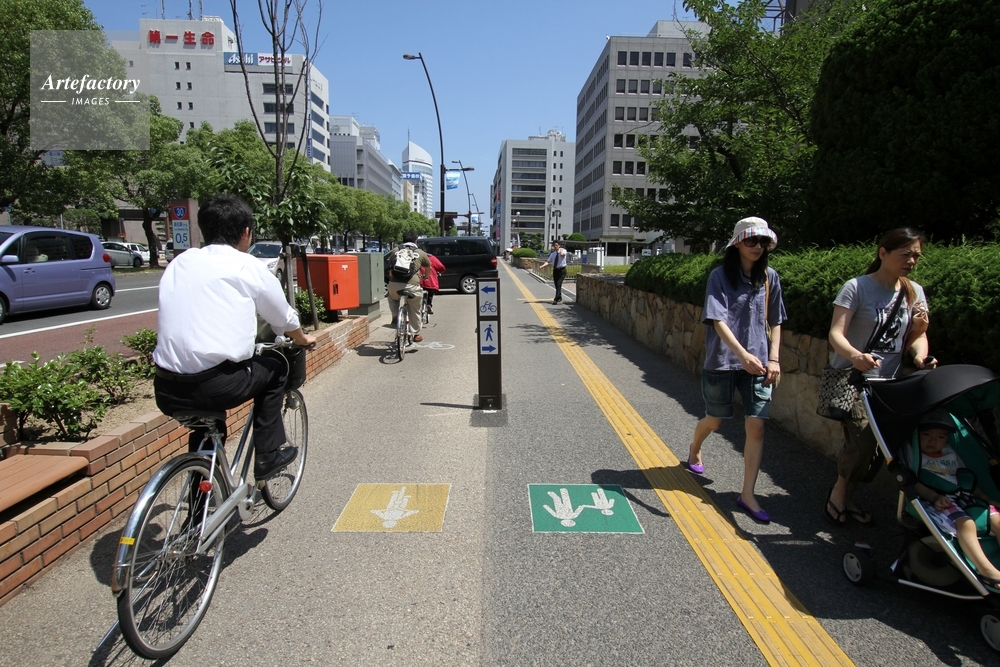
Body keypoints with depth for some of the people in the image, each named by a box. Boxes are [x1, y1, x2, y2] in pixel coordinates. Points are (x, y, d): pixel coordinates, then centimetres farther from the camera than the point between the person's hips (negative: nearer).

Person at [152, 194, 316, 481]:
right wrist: (302, 339, 34)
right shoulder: (247, 266, 0)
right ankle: (268, 455, 23)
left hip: (167, 391, 6)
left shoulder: (179, 262, 14)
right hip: (217, 386, -5)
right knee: (275, 368, 22)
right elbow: (284, 319, 12)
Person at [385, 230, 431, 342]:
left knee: (392, 298, 35)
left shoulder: (395, 251, 18)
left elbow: (389, 269, 27)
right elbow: (428, 266, 33)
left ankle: (395, 315, 15)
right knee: (415, 311, 18)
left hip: (394, 285, 2)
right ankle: (416, 334, 27)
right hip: (412, 285, -1)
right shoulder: (420, 253, 14)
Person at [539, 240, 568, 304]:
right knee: (557, 285, 10)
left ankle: (556, 299, -15)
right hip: (555, 270, 5)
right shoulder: (552, 254, 9)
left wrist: (561, 250, -10)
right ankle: (559, 299, 26)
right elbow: (548, 261, 0)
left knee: (559, 284, -16)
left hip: (562, 270, -5)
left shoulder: (563, 250, -4)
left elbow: (562, 254, -28)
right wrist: (542, 266, -16)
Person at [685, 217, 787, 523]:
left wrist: (774, 358, 0)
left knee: (756, 426, -4)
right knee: (715, 420, 13)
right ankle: (694, 450, 47)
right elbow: (718, 320, -18)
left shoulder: (770, 277, 5)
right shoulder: (720, 276, -8)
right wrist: (743, 354, -30)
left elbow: (775, 322, 11)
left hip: (757, 363, 3)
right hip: (722, 361, -3)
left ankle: (747, 494, 6)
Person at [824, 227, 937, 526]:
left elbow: (916, 338, 10)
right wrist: (855, 356, -37)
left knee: (883, 445, 2)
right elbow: (836, 334, -17)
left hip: (887, 383, 6)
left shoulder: (915, 292, 8)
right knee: (863, 438, -19)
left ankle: (846, 495, 23)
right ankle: (839, 489, 6)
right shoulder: (857, 287, -9)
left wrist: (920, 355, -14)